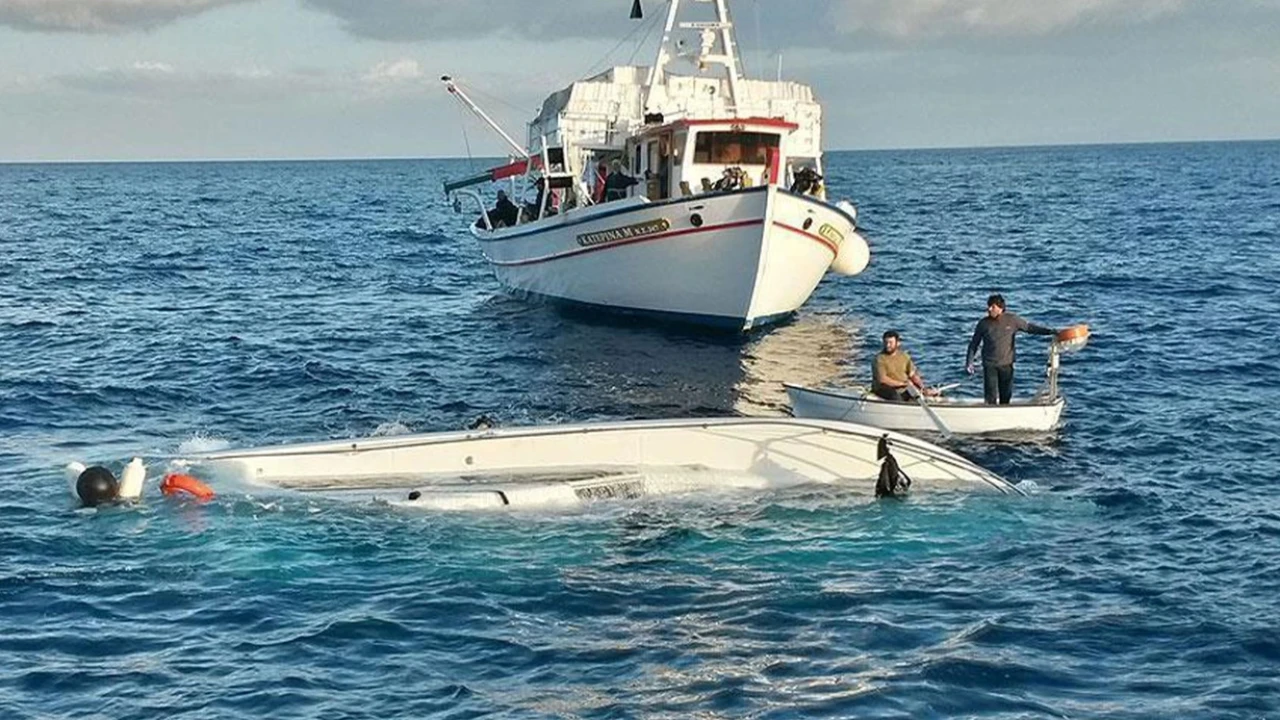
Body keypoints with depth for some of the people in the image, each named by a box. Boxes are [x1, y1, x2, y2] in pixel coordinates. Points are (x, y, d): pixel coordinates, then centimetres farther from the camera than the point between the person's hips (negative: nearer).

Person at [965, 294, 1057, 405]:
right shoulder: (983, 324, -3)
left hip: (1006, 364, 1)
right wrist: (969, 362, -2)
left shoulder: (1012, 320, -2)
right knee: (990, 396, -5)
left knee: (1006, 396, 9)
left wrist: (1049, 331, 0)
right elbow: (974, 344, 4)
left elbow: (1029, 328, 8)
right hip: (989, 365, -1)